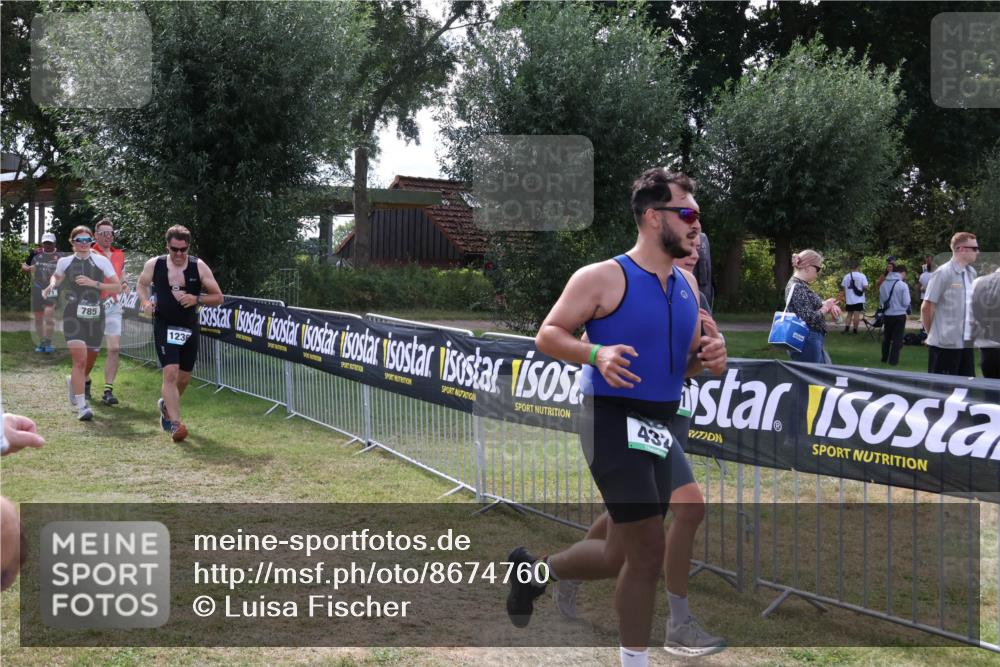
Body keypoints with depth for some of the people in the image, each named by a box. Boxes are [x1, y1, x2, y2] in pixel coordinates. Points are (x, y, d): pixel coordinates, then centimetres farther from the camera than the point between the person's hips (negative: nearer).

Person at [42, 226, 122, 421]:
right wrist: (52, 285, 5)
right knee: (80, 359, -17)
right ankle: (82, 406, -15)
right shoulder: (65, 262, 5)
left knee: (90, 361, 14)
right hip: (74, 315, -2)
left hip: (95, 316, 2)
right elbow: (56, 276, 28)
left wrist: (94, 283, -13)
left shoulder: (102, 261, 3)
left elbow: (118, 287, -1)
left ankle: (74, 382, 49)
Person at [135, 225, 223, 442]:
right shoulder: (154, 265, -4)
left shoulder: (199, 267, -6)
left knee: (184, 377, 12)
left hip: (189, 328, 2)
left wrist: (197, 299, -20)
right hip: (164, 326, -2)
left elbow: (218, 297, -2)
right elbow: (141, 285, 15)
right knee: (170, 372, -17)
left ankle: (166, 404, 42)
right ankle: (175, 424, -16)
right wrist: (146, 302, -6)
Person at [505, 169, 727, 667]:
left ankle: (534, 569, 40)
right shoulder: (603, 277, -10)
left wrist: (709, 357, -4)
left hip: (660, 428, 8)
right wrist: (596, 354, -25)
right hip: (615, 423, -7)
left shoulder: (687, 284, 11)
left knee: (621, 557, 14)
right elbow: (547, 335, -8)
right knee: (648, 551, -6)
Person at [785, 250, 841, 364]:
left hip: (813, 340, 10)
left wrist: (829, 305, 0)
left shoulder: (801, 285, 11)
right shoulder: (797, 287, -20)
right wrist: (826, 307, -8)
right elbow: (809, 318, -24)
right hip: (806, 342, -10)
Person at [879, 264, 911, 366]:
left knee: (886, 337, 18)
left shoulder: (883, 284, 1)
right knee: (897, 339, 4)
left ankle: (884, 358, 27)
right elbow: (906, 302, -13)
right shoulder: (903, 285, -14)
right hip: (899, 315, -4)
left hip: (887, 315, 4)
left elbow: (881, 301, 7)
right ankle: (893, 360, 2)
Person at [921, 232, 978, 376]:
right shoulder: (943, 273, -12)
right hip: (945, 344, -7)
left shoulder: (972, 273, 9)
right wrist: (932, 332, -1)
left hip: (967, 343, 7)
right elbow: (926, 307, -11)